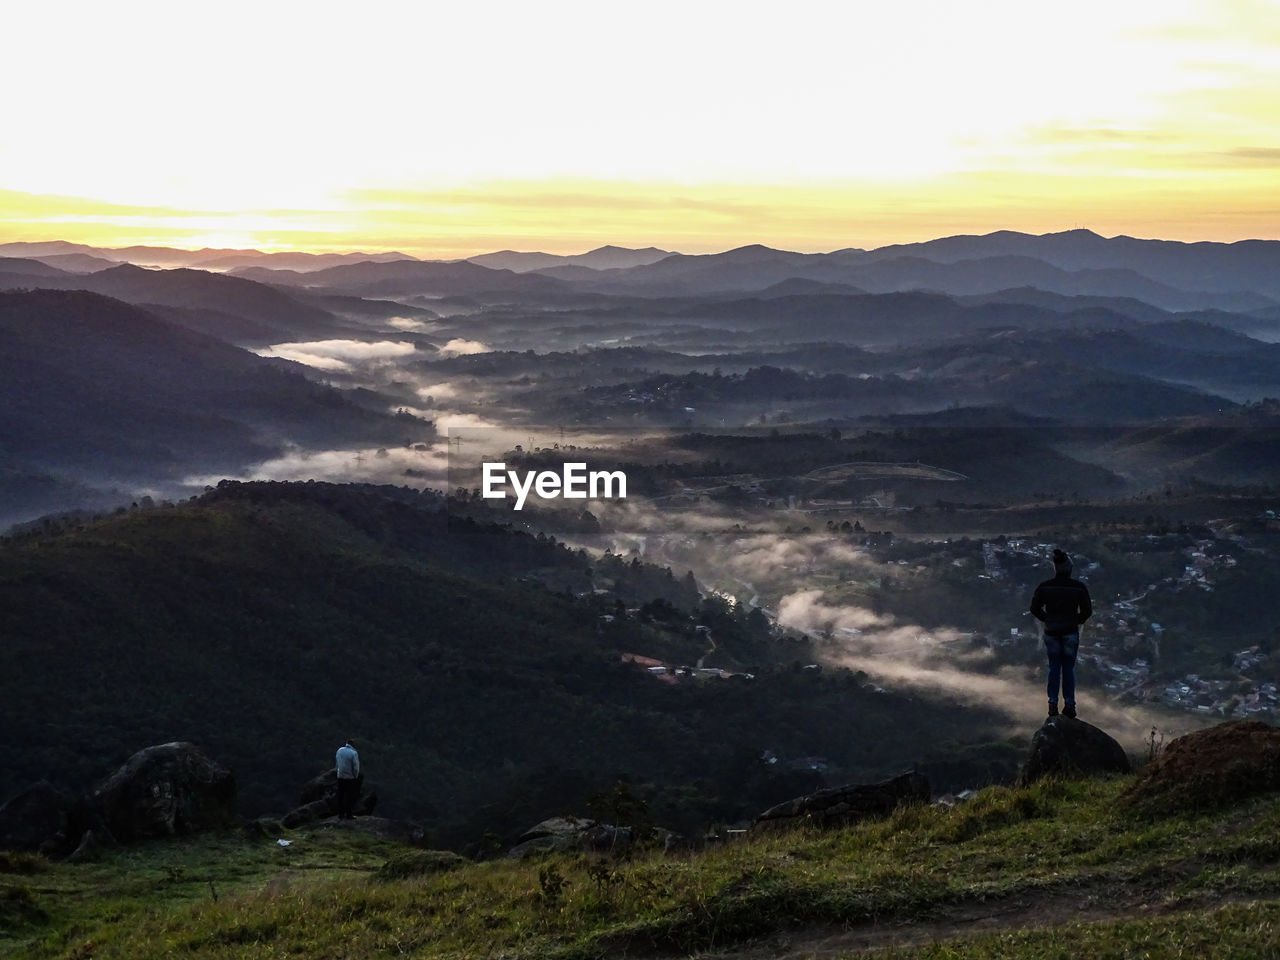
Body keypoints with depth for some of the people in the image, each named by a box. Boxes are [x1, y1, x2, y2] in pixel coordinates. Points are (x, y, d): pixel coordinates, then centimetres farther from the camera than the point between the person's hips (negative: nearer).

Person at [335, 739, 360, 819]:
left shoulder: (340, 750, 1)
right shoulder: (353, 753, -16)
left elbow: (337, 764, 9)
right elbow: (356, 767, -14)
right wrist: (355, 776, 2)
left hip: (340, 777, 5)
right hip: (350, 778, -5)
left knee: (341, 796, 12)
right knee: (349, 797, 4)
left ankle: (341, 814, 17)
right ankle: (349, 815, 8)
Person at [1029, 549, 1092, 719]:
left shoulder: (1044, 586, -7)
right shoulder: (1079, 587, -10)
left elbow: (1034, 608, -3)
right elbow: (1087, 610, -6)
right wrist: (1076, 621, 12)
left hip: (1051, 633, 1)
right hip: (1071, 633, -1)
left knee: (1054, 668, 12)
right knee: (1069, 669, 9)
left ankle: (1053, 705, 11)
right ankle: (1069, 705, 10)